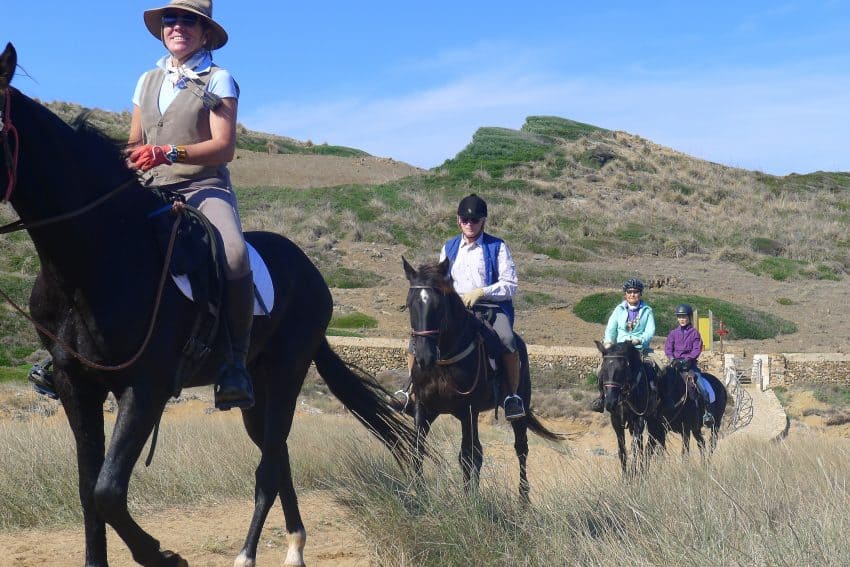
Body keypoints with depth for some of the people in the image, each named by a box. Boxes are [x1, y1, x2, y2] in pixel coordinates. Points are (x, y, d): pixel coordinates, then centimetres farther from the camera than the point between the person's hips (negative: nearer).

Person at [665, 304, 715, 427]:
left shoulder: (694, 333, 6)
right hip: (675, 363, 2)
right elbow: (668, 348, 4)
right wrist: (672, 359, -14)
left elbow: (697, 349, -3)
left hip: (690, 363, -2)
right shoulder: (673, 333, 12)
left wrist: (688, 359, -18)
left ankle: (708, 411, -11)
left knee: (701, 385, -16)